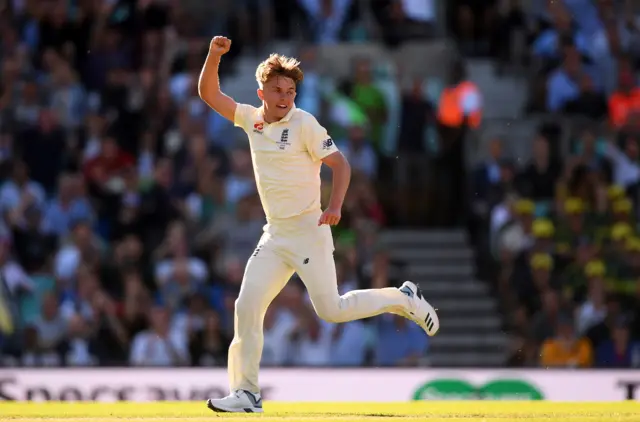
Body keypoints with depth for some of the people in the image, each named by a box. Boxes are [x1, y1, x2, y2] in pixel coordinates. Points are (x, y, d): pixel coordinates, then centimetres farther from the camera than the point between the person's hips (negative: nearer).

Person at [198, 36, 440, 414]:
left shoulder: (304, 124, -11)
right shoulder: (252, 119, 6)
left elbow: (340, 163, -12)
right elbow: (209, 94, 9)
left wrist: (335, 206, -27)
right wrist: (215, 56, -7)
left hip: (308, 231, -6)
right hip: (275, 235, 6)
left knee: (331, 309, -7)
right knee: (247, 307, -4)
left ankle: (403, 299, 15)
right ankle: (247, 394, 0)